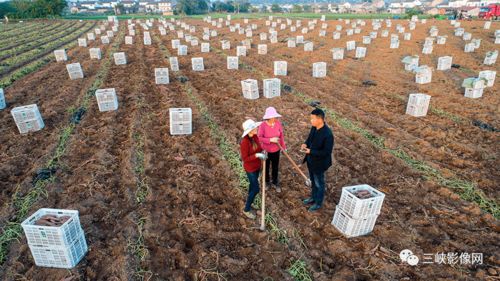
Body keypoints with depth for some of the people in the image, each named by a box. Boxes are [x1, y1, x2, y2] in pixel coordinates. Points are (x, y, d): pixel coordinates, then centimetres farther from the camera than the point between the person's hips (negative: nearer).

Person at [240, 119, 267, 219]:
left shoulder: (255, 136, -8)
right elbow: (245, 158, -25)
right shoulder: (245, 142, -31)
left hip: (257, 165, 8)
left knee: (253, 185, 25)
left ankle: (249, 202, 48)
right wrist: (257, 155, -32)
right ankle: (247, 209, 23)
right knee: (256, 189, 2)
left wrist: (262, 153, -11)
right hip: (250, 168, -8)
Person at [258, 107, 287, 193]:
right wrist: (270, 140, -30)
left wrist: (283, 146, 6)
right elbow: (259, 138, -20)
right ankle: (267, 181, 44)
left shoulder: (278, 124, -12)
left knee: (275, 167, 18)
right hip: (266, 151, -2)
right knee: (266, 167, 18)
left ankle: (275, 182, 41)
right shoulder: (263, 125, -22)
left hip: (276, 150, 3)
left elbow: (281, 135, 0)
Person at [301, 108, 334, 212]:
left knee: (319, 183, 14)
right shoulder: (314, 128, -6)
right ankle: (313, 197, 48)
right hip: (311, 160, 7)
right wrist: (306, 143, -9)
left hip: (319, 163, -7)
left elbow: (327, 152, -26)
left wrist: (311, 151, -27)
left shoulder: (328, 134, -30)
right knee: (313, 181, 26)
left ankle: (318, 203, 35)